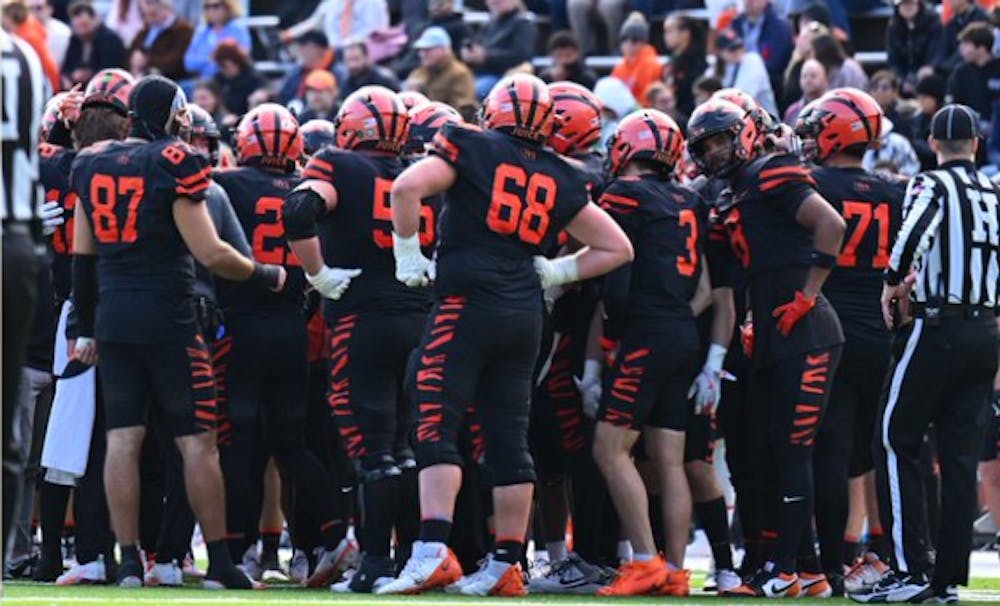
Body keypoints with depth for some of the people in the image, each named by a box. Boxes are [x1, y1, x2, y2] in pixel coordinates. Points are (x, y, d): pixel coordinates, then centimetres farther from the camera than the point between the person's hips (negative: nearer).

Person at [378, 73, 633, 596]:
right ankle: (505, 566, 11)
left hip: (466, 303, -5)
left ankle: (432, 552, -22)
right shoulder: (560, 180, 15)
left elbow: (408, 187, -14)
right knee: (509, 440, 8)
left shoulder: (471, 148, 1)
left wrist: (408, 253, -2)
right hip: (525, 315, 5)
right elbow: (617, 248, 20)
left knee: (437, 429, -9)